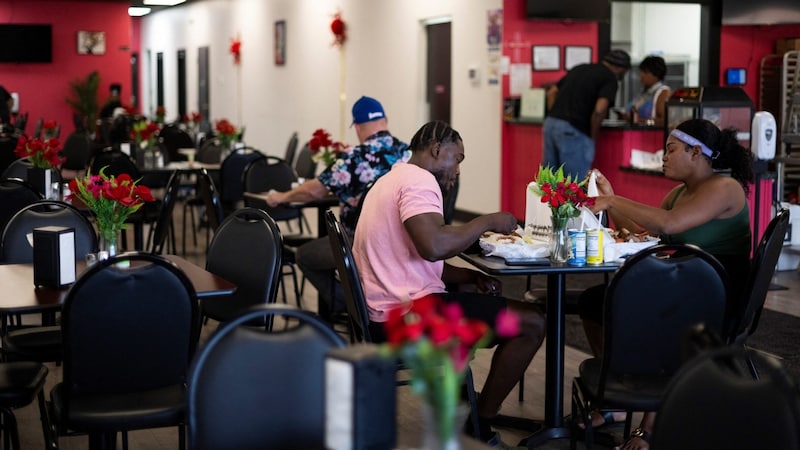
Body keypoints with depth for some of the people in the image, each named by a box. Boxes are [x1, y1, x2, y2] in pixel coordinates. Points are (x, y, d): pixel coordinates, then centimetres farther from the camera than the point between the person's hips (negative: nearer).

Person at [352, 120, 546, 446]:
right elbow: (433, 246, -29)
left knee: (478, 300, 32)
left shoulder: (393, 180, 20)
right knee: (531, 323, -6)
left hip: (384, 315, 11)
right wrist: (487, 222, -14)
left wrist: (473, 277, 9)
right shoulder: (419, 179, -12)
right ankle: (479, 424, 6)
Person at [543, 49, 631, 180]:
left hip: (550, 123, 7)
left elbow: (552, 92, 21)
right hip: (573, 130, -7)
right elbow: (599, 110, -15)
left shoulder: (580, 68, 21)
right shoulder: (610, 78, -1)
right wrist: (592, 137, -2)